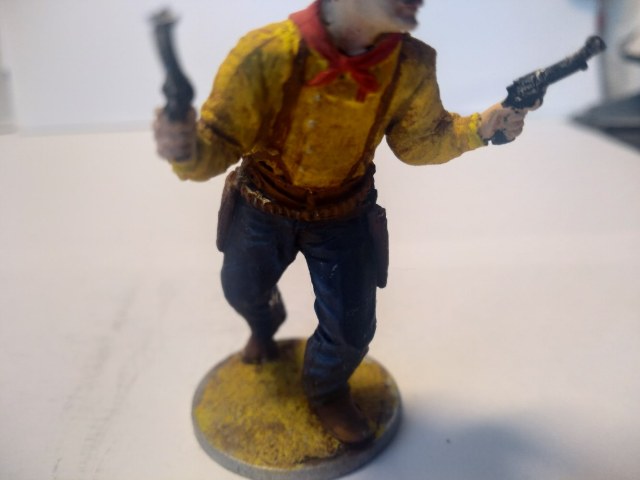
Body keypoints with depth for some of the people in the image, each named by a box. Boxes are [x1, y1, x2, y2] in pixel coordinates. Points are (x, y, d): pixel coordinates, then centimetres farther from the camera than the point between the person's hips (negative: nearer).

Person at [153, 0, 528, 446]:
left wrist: (480, 127, -23)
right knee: (244, 290, 25)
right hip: (263, 207, 0)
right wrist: (188, 149, -49)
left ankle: (326, 388, 42)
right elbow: (219, 142, -26)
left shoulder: (411, 65, -22)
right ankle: (264, 328, 67)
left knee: (352, 326, 5)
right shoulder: (267, 54, -32)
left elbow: (419, 140, -6)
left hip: (344, 213, 1)